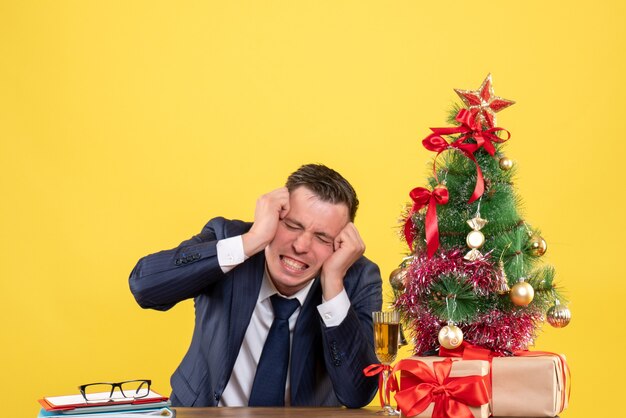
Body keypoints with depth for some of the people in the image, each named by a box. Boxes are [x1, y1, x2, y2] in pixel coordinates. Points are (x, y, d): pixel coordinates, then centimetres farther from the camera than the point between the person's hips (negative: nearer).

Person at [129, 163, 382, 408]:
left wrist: (333, 281, -25)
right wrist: (250, 241, -30)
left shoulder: (357, 280, -11)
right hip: (204, 412, 0)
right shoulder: (225, 236, -11)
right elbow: (143, 284, -27)